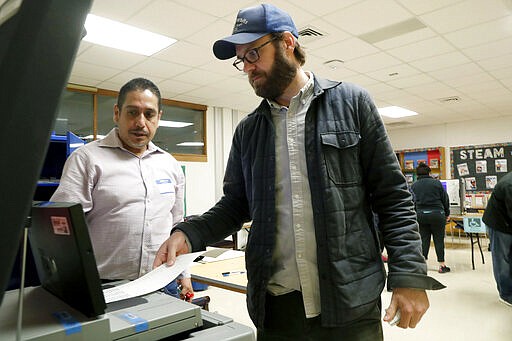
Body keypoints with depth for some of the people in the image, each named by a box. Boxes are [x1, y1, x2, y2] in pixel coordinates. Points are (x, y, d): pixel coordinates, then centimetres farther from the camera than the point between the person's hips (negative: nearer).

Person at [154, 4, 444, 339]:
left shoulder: (352, 102, -2)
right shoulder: (247, 130, 7)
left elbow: (392, 196, -3)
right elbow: (235, 204, 11)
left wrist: (409, 274, -10)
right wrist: (189, 233, -6)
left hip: (350, 303, -2)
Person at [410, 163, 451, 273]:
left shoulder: (414, 186, 4)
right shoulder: (437, 183, 0)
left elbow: (412, 202, 7)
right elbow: (445, 199, 4)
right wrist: (447, 214, 13)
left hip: (421, 214, 2)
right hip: (437, 214, -2)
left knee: (424, 239, 9)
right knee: (439, 239, 5)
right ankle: (442, 265, 11)